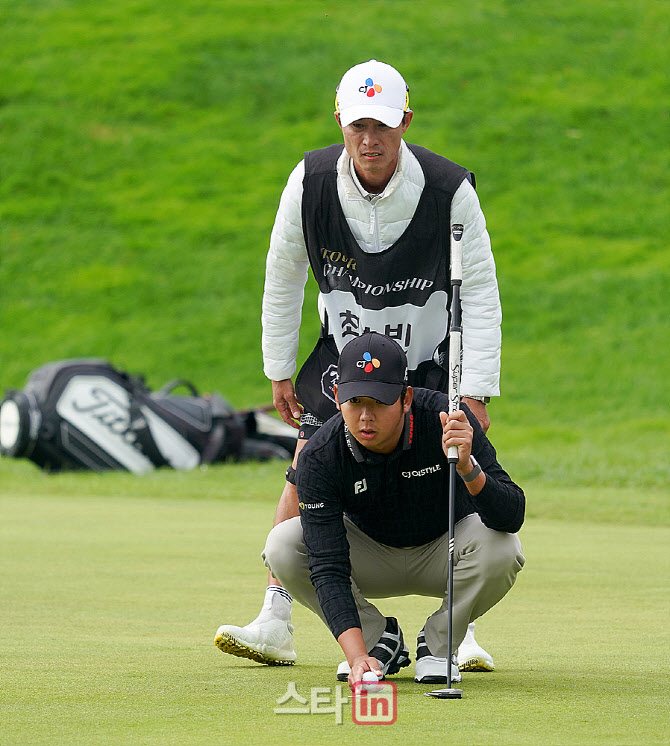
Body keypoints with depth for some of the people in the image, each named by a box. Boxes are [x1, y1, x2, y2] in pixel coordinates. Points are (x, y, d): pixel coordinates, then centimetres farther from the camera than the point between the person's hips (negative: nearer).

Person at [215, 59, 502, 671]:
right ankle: (275, 626, -4)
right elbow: (283, 275, -2)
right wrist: (279, 370, 2)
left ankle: (461, 633, -1)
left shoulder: (451, 192, -24)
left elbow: (480, 294, -16)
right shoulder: (310, 183, -18)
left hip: (431, 359, -2)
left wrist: (476, 392, -20)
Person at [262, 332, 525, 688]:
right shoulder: (319, 457, -28)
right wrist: (356, 656, -46)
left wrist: (467, 468, -55)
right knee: (283, 546, -25)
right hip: (372, 559, 1)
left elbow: (512, 517, -35)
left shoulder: (445, 418, -30)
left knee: (499, 545, -34)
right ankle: (379, 638, -2)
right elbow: (328, 567, -33)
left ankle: (437, 644, -5)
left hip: (441, 556, -1)